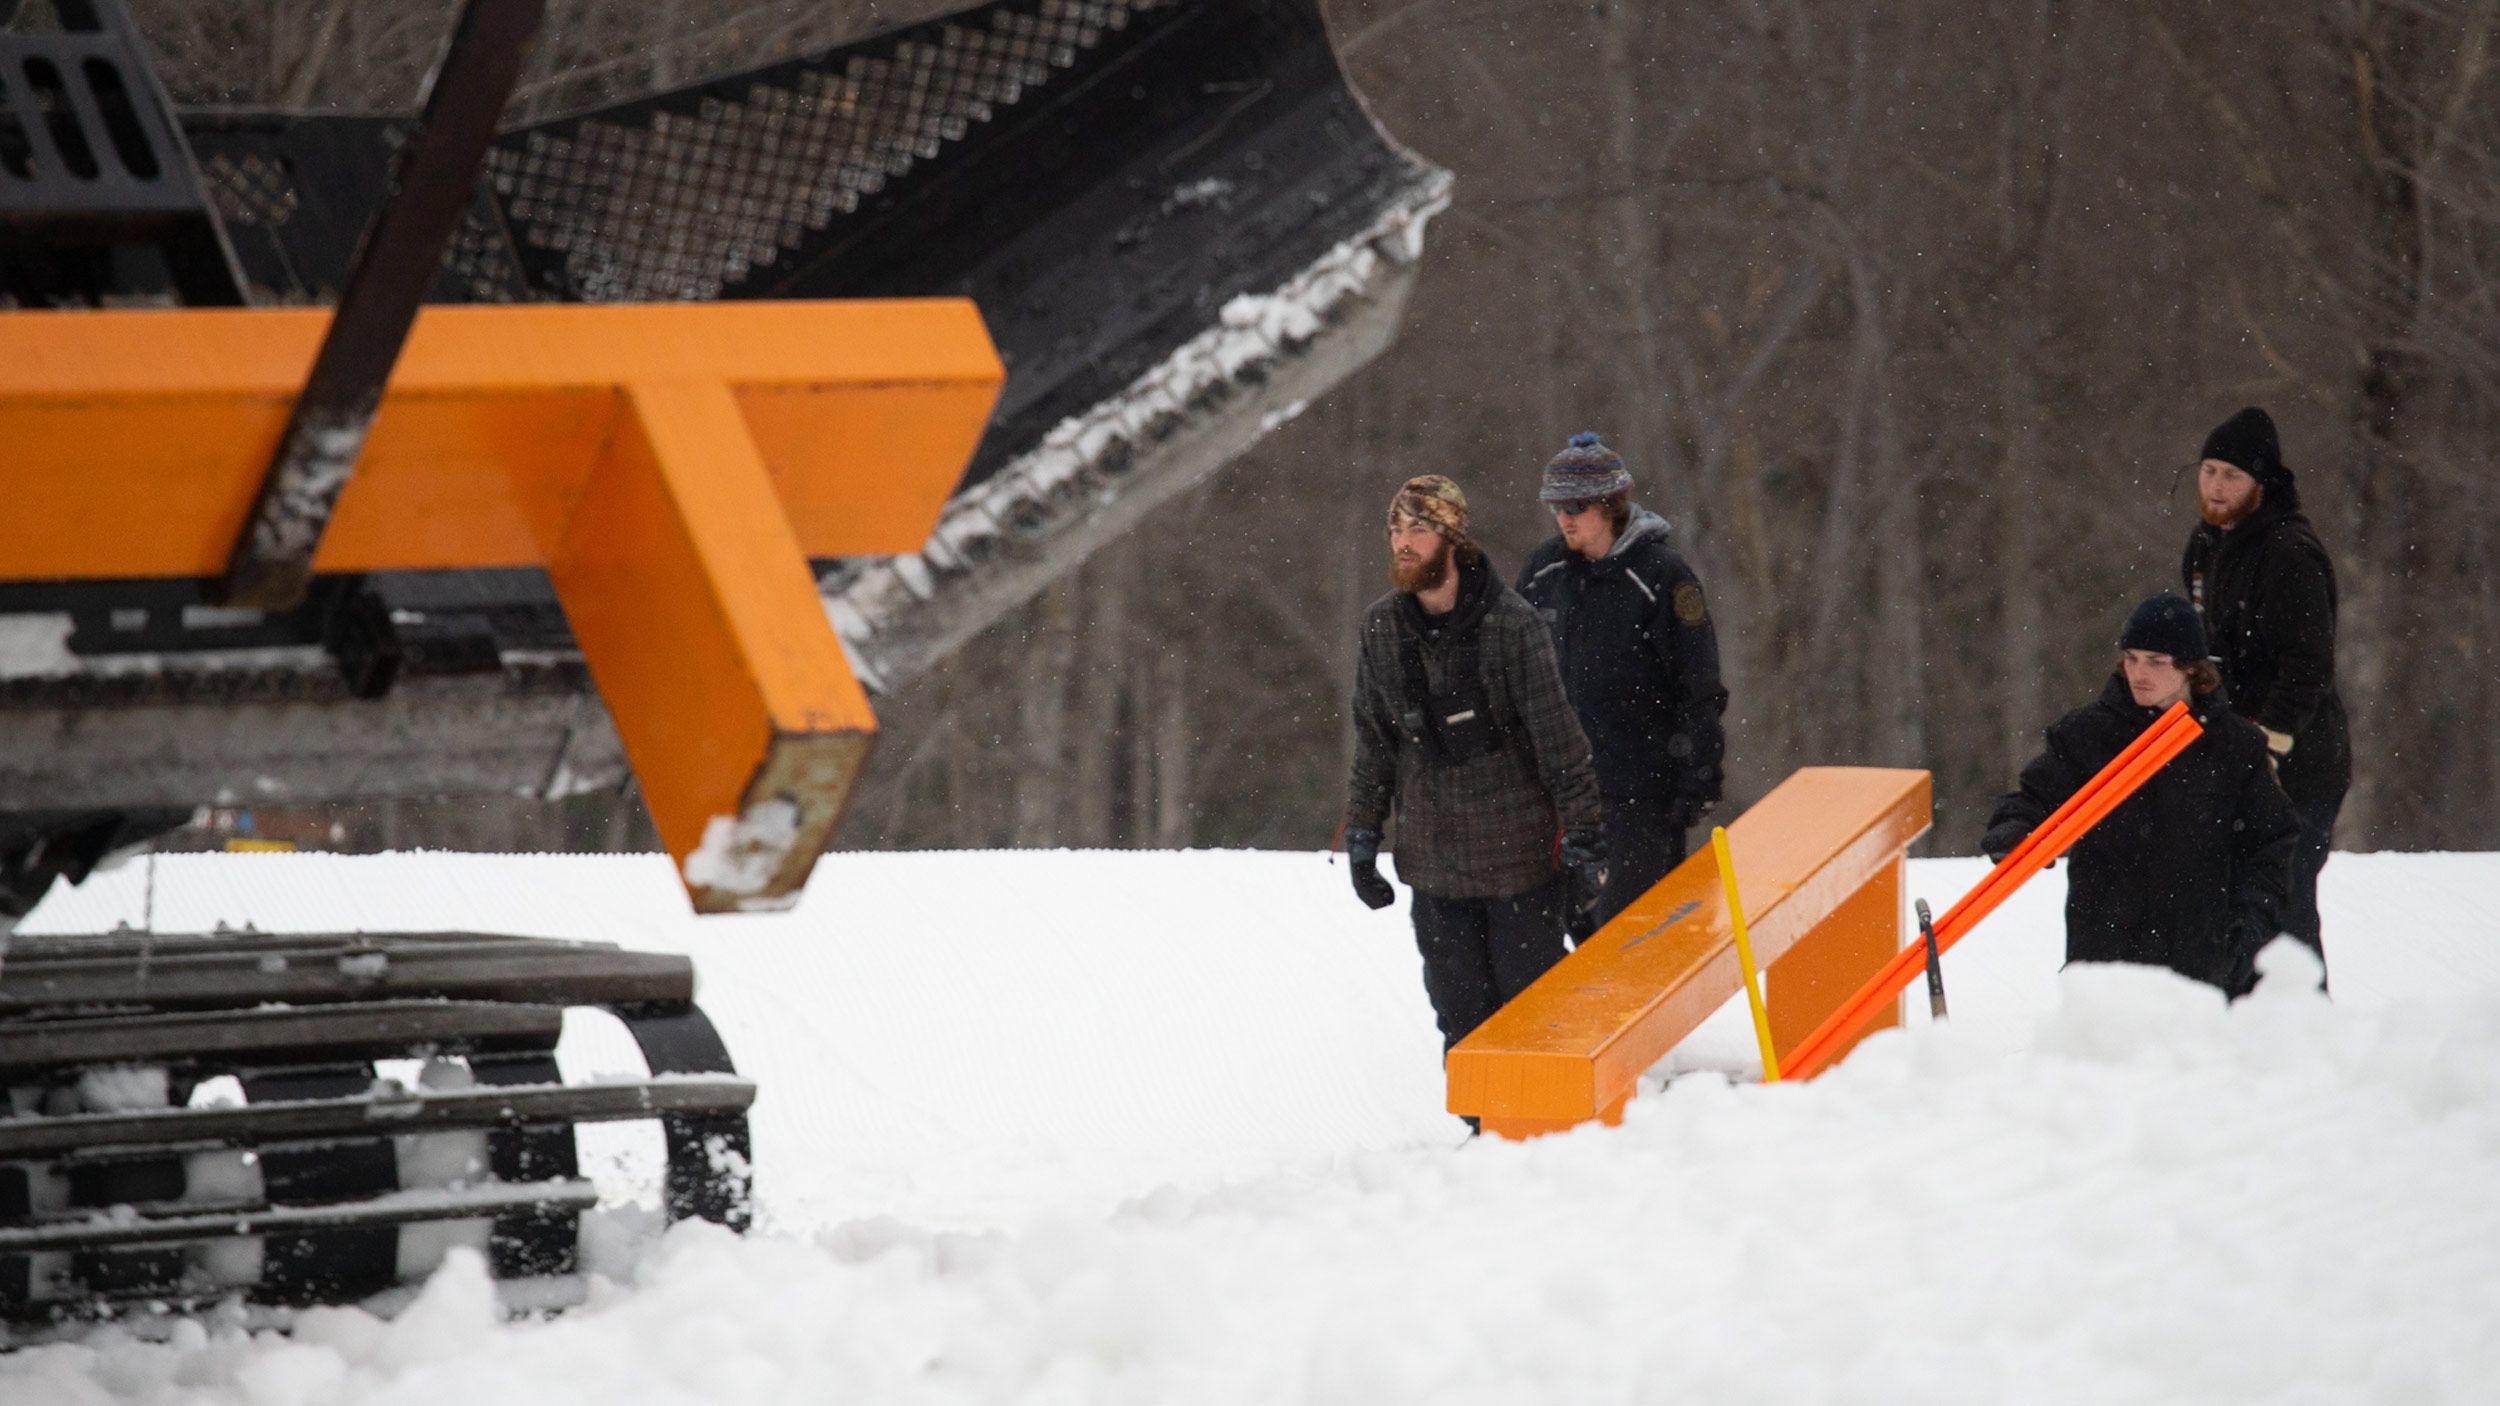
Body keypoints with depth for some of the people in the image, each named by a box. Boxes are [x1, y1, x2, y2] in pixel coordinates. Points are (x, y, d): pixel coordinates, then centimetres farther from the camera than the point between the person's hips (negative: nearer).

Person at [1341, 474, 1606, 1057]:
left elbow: (1558, 738, -8)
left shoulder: (1510, 624, -12)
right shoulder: (1382, 628, 3)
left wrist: (1582, 840, -8)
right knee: (1459, 1011, 7)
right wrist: (1361, 837, 13)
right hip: (1433, 861, 4)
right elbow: (1373, 742, 13)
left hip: (1519, 853, -4)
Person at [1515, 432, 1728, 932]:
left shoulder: (1660, 576, -9)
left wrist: (1698, 780, -10)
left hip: (1643, 783, -6)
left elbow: (1699, 693, -7)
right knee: (1578, 915, 8)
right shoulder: (1544, 572, 7)